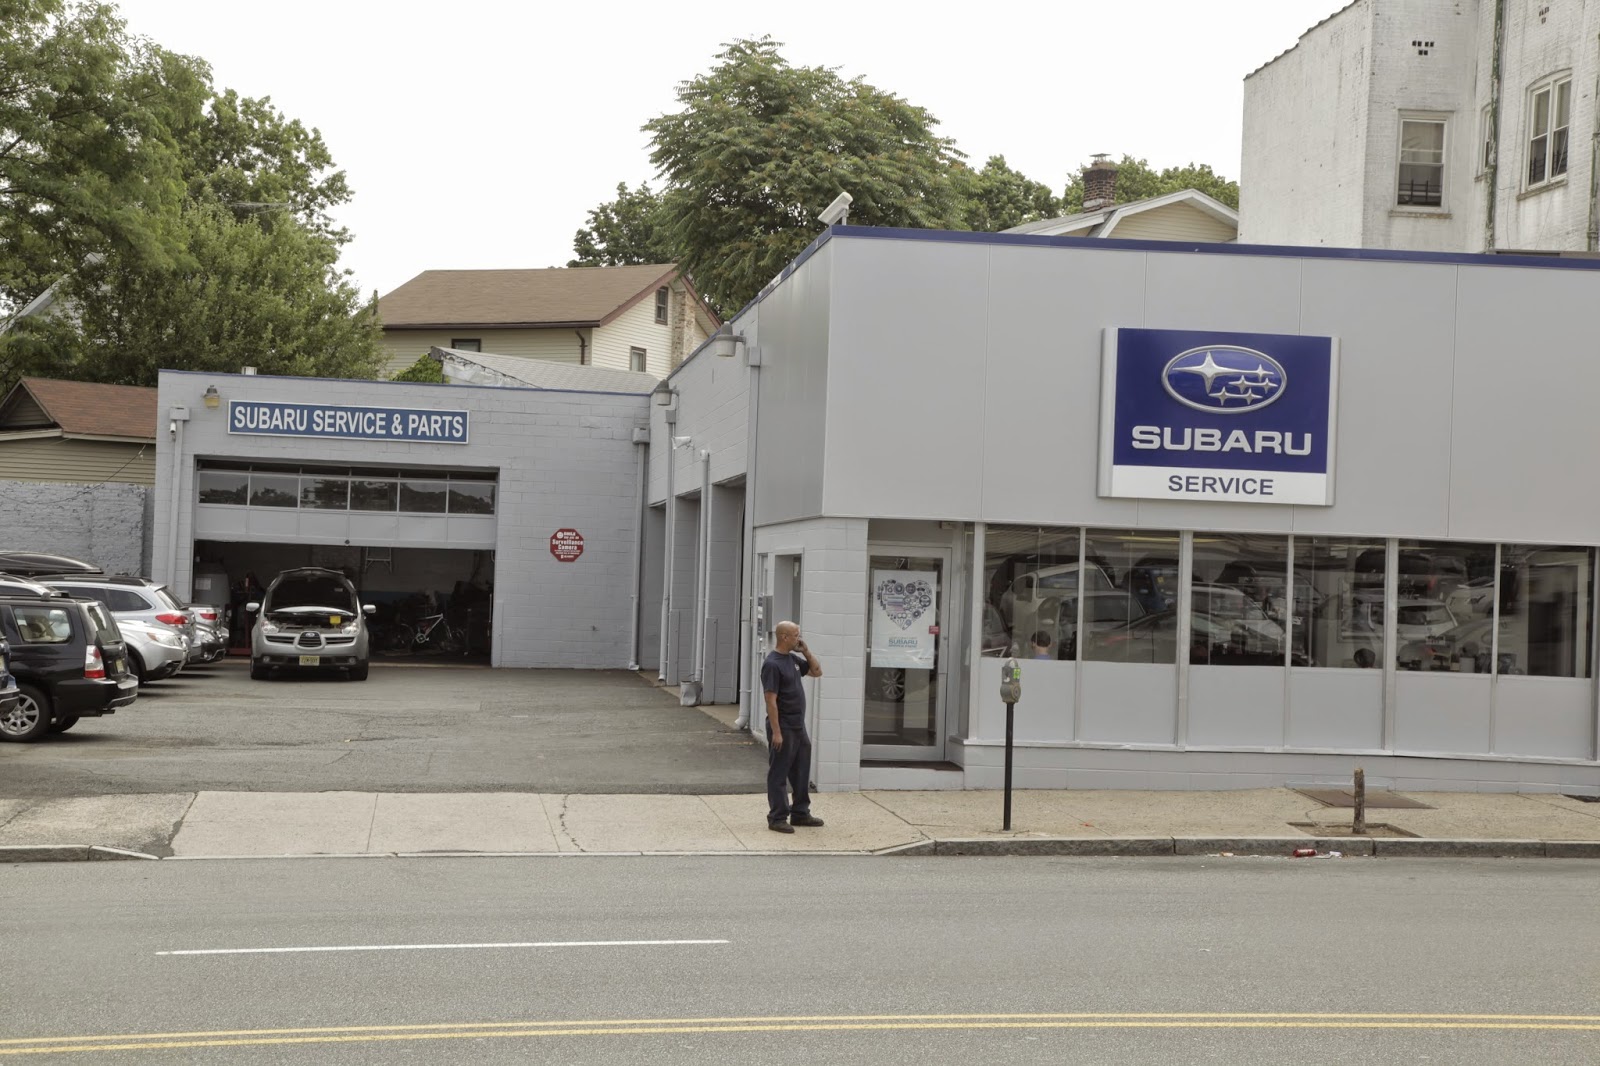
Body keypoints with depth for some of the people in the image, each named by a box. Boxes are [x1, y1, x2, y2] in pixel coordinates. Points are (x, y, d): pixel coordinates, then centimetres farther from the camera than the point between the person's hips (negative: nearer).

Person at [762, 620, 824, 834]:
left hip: (799, 727, 9)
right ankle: (777, 818, 6)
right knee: (779, 774, 0)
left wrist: (806, 652, 6)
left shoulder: (792, 659, 9)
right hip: (783, 728, -9)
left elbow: (817, 672, 21)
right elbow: (771, 700, -20)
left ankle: (800, 813, 25)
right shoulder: (772, 664, -17)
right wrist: (776, 732, -22)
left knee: (801, 772, 15)